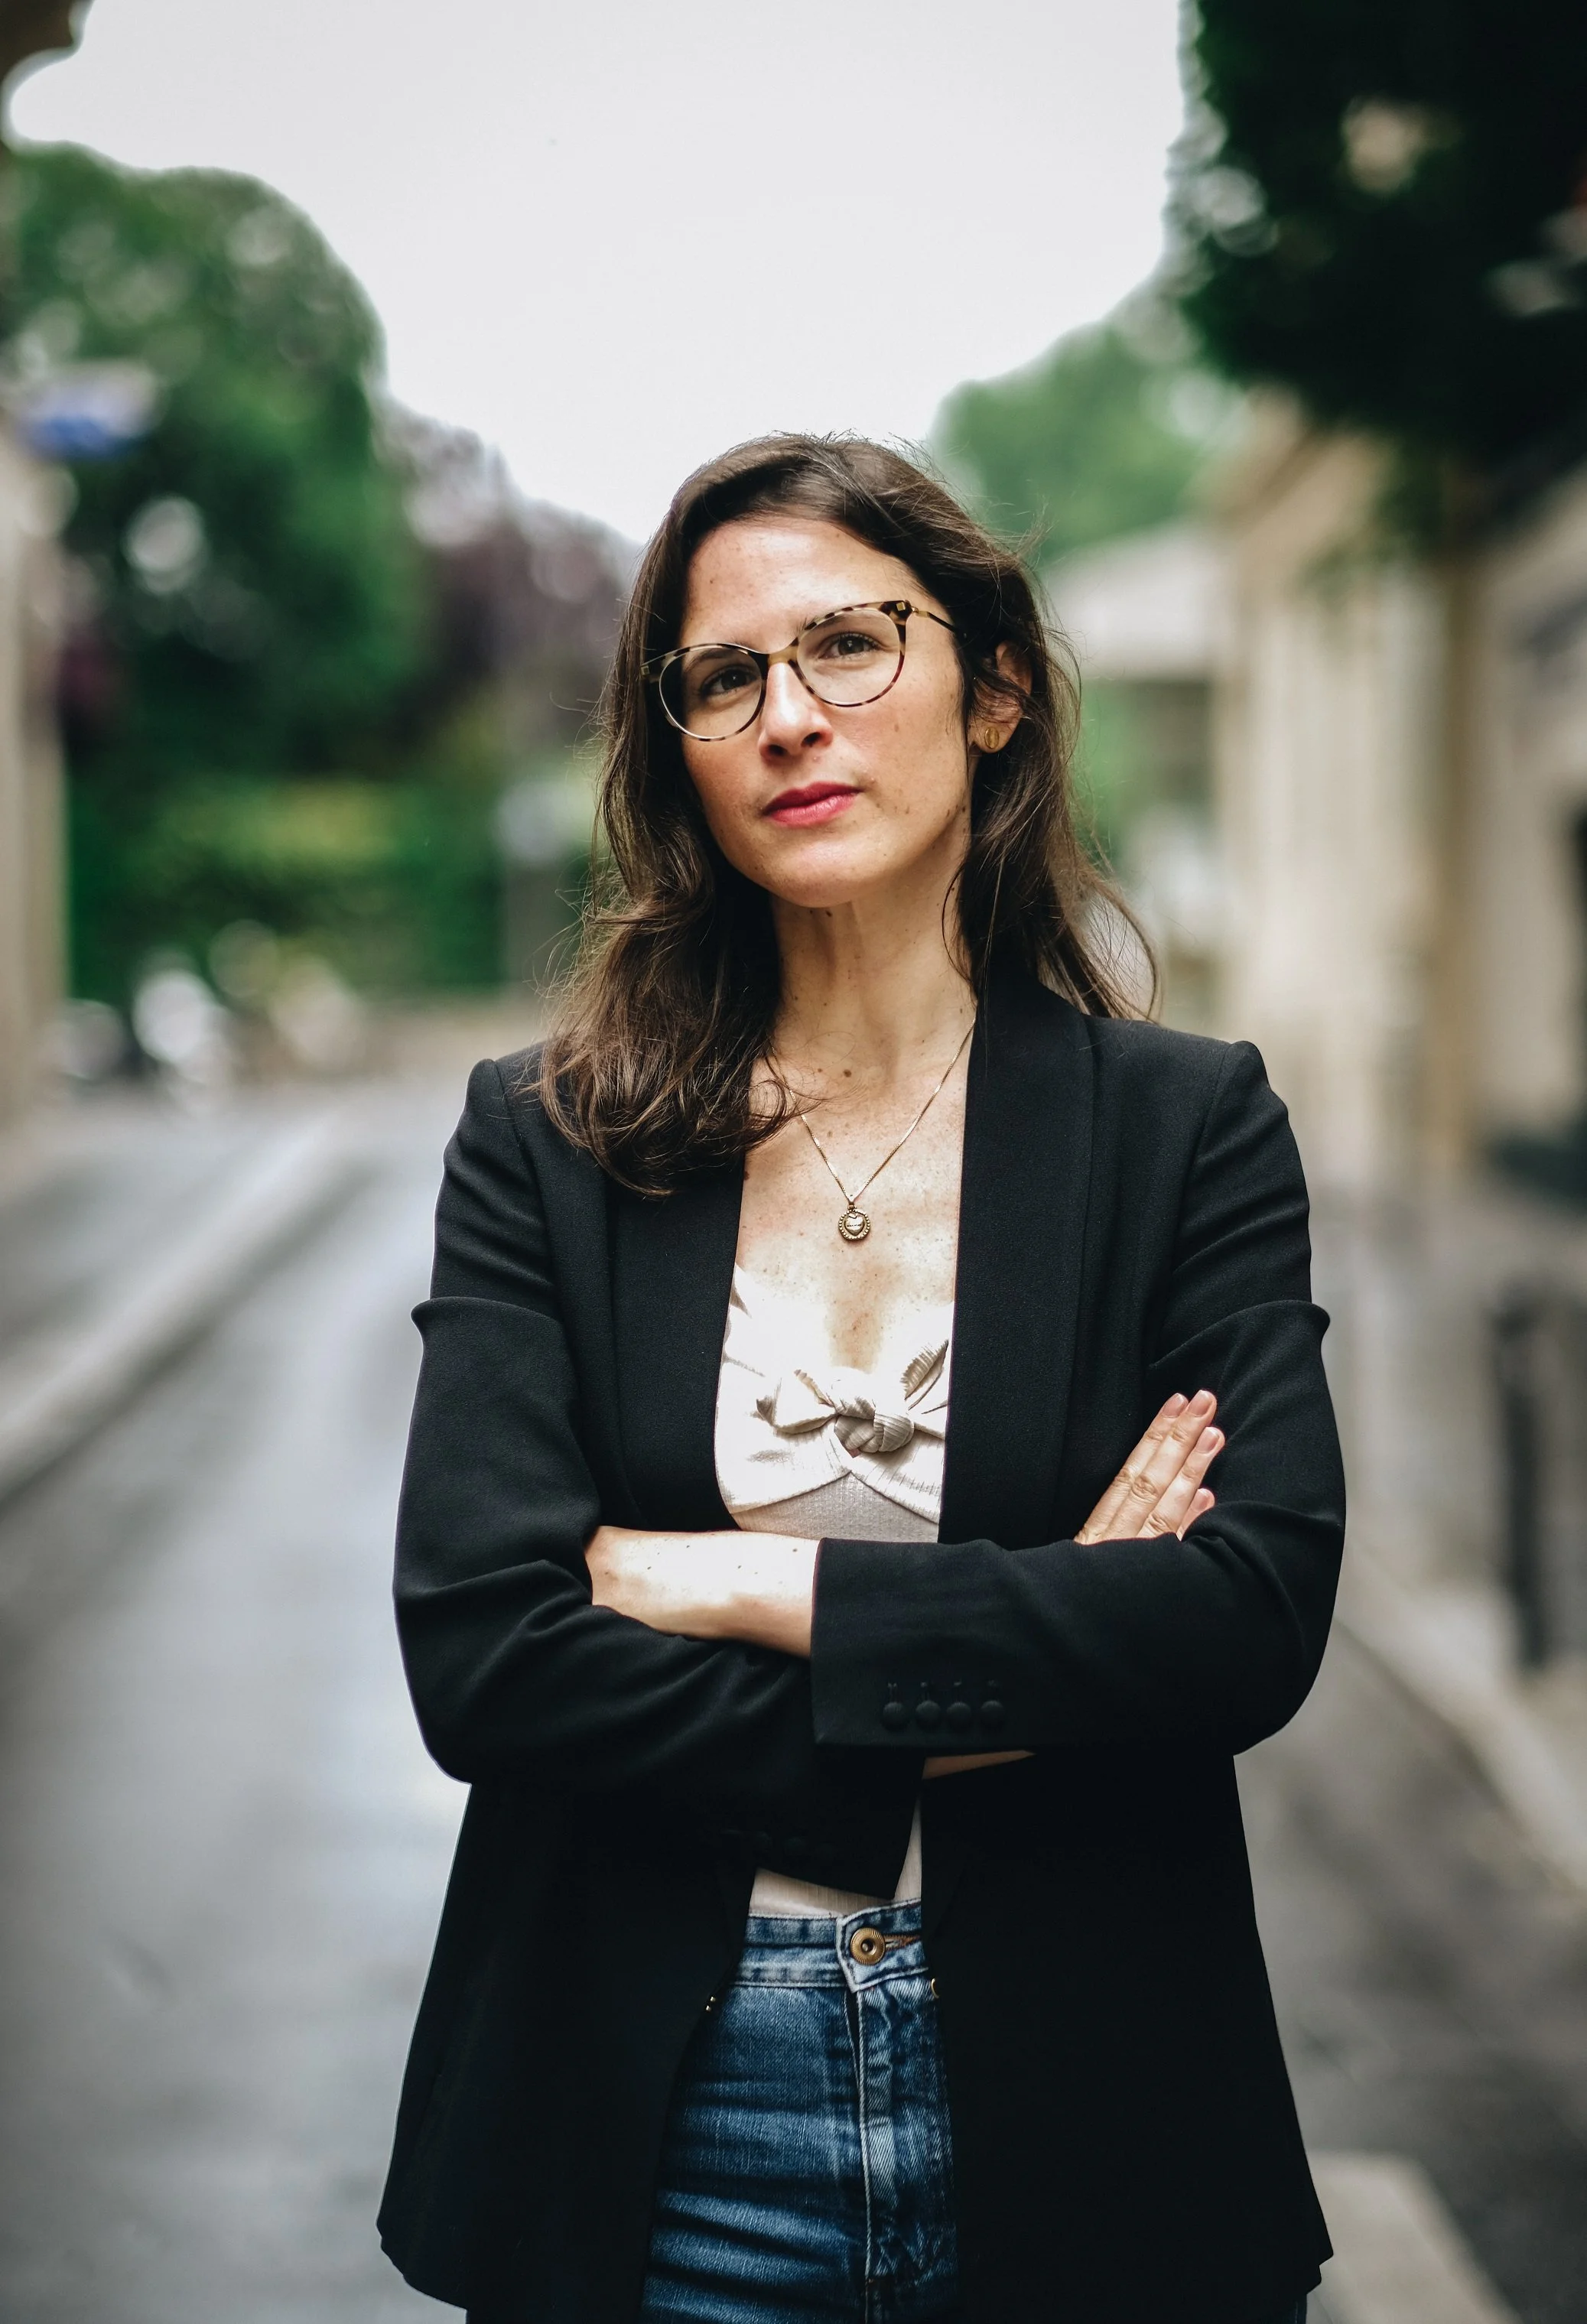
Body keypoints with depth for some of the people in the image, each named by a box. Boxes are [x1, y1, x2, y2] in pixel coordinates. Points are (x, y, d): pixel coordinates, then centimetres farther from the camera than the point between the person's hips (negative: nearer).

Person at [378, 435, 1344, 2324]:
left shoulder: (1190, 1127, -1)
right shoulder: (545, 1144, -1)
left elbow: (1257, 1616, -14)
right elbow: (478, 1652, -11)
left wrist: (741, 1584, -15)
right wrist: (997, 1701, -15)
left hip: (1071, 2117, 0)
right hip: (659, 2140, 0)